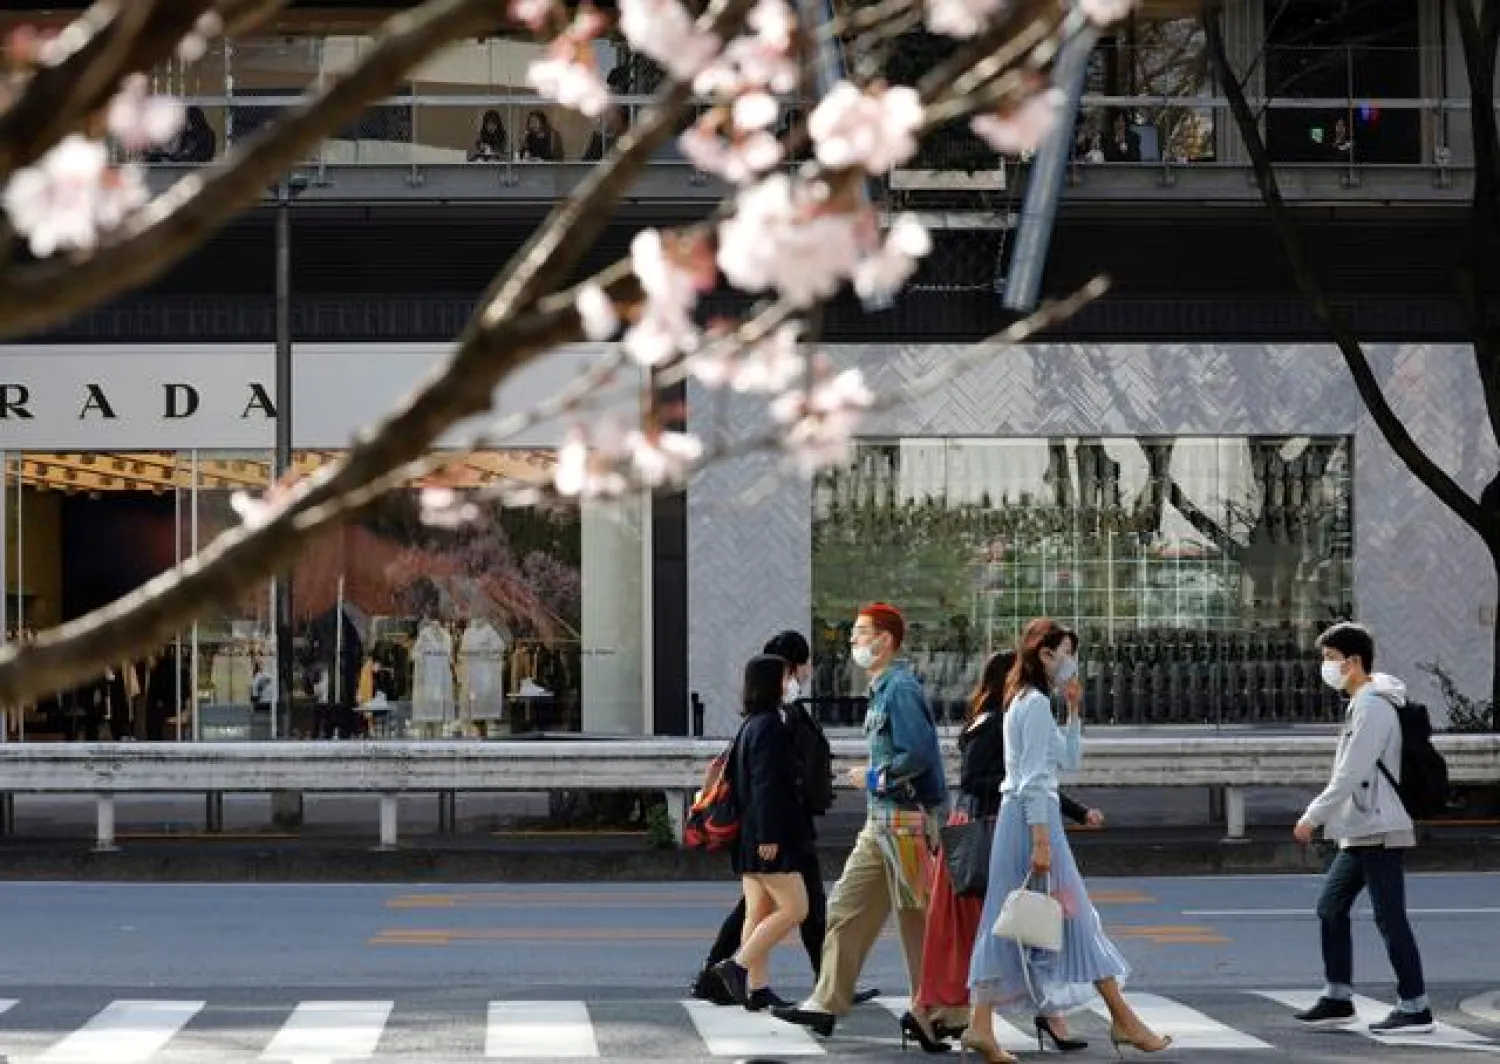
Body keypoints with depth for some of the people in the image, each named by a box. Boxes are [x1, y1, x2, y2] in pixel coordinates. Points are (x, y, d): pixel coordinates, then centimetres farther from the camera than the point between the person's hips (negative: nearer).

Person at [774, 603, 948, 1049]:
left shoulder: (901, 689, -14)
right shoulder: (882, 690, 16)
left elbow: (919, 753, -23)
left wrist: (873, 777, -12)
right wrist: (874, 779, 11)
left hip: (905, 820, -10)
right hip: (880, 821, 10)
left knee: (917, 917, -3)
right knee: (847, 907, 10)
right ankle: (827, 1003, 15)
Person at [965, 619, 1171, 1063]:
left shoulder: (1027, 702, 18)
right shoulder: (1037, 703, -11)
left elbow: (1069, 760, 25)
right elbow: (1034, 779, -18)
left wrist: (1075, 710, 17)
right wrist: (1041, 842, -21)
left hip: (1015, 815, 10)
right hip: (1034, 816, -10)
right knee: (1073, 916, -3)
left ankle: (980, 1026, 1)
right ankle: (1123, 1020, 4)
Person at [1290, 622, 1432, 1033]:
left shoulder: (1373, 707, -16)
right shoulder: (1361, 704, 15)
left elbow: (1350, 775, -20)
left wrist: (1313, 816, -16)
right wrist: (1323, 817, 17)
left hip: (1379, 832, -10)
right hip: (1360, 833, 10)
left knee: (1390, 918, -7)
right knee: (1331, 907, 13)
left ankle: (1414, 1007, -3)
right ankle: (1338, 998, 19)